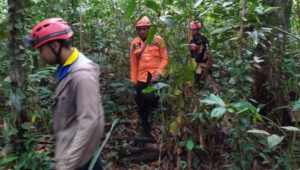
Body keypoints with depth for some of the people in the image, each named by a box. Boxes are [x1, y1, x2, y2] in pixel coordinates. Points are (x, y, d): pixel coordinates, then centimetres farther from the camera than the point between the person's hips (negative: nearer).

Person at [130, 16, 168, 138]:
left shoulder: (158, 40, -1)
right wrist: (134, 80, 10)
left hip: (155, 75, -4)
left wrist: (159, 73, -12)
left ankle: (152, 113, 6)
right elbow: (133, 63, 10)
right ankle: (146, 132, 26)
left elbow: (164, 58, -1)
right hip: (141, 78, 4)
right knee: (141, 106, 8)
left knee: (150, 97, -28)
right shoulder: (134, 43, 7)